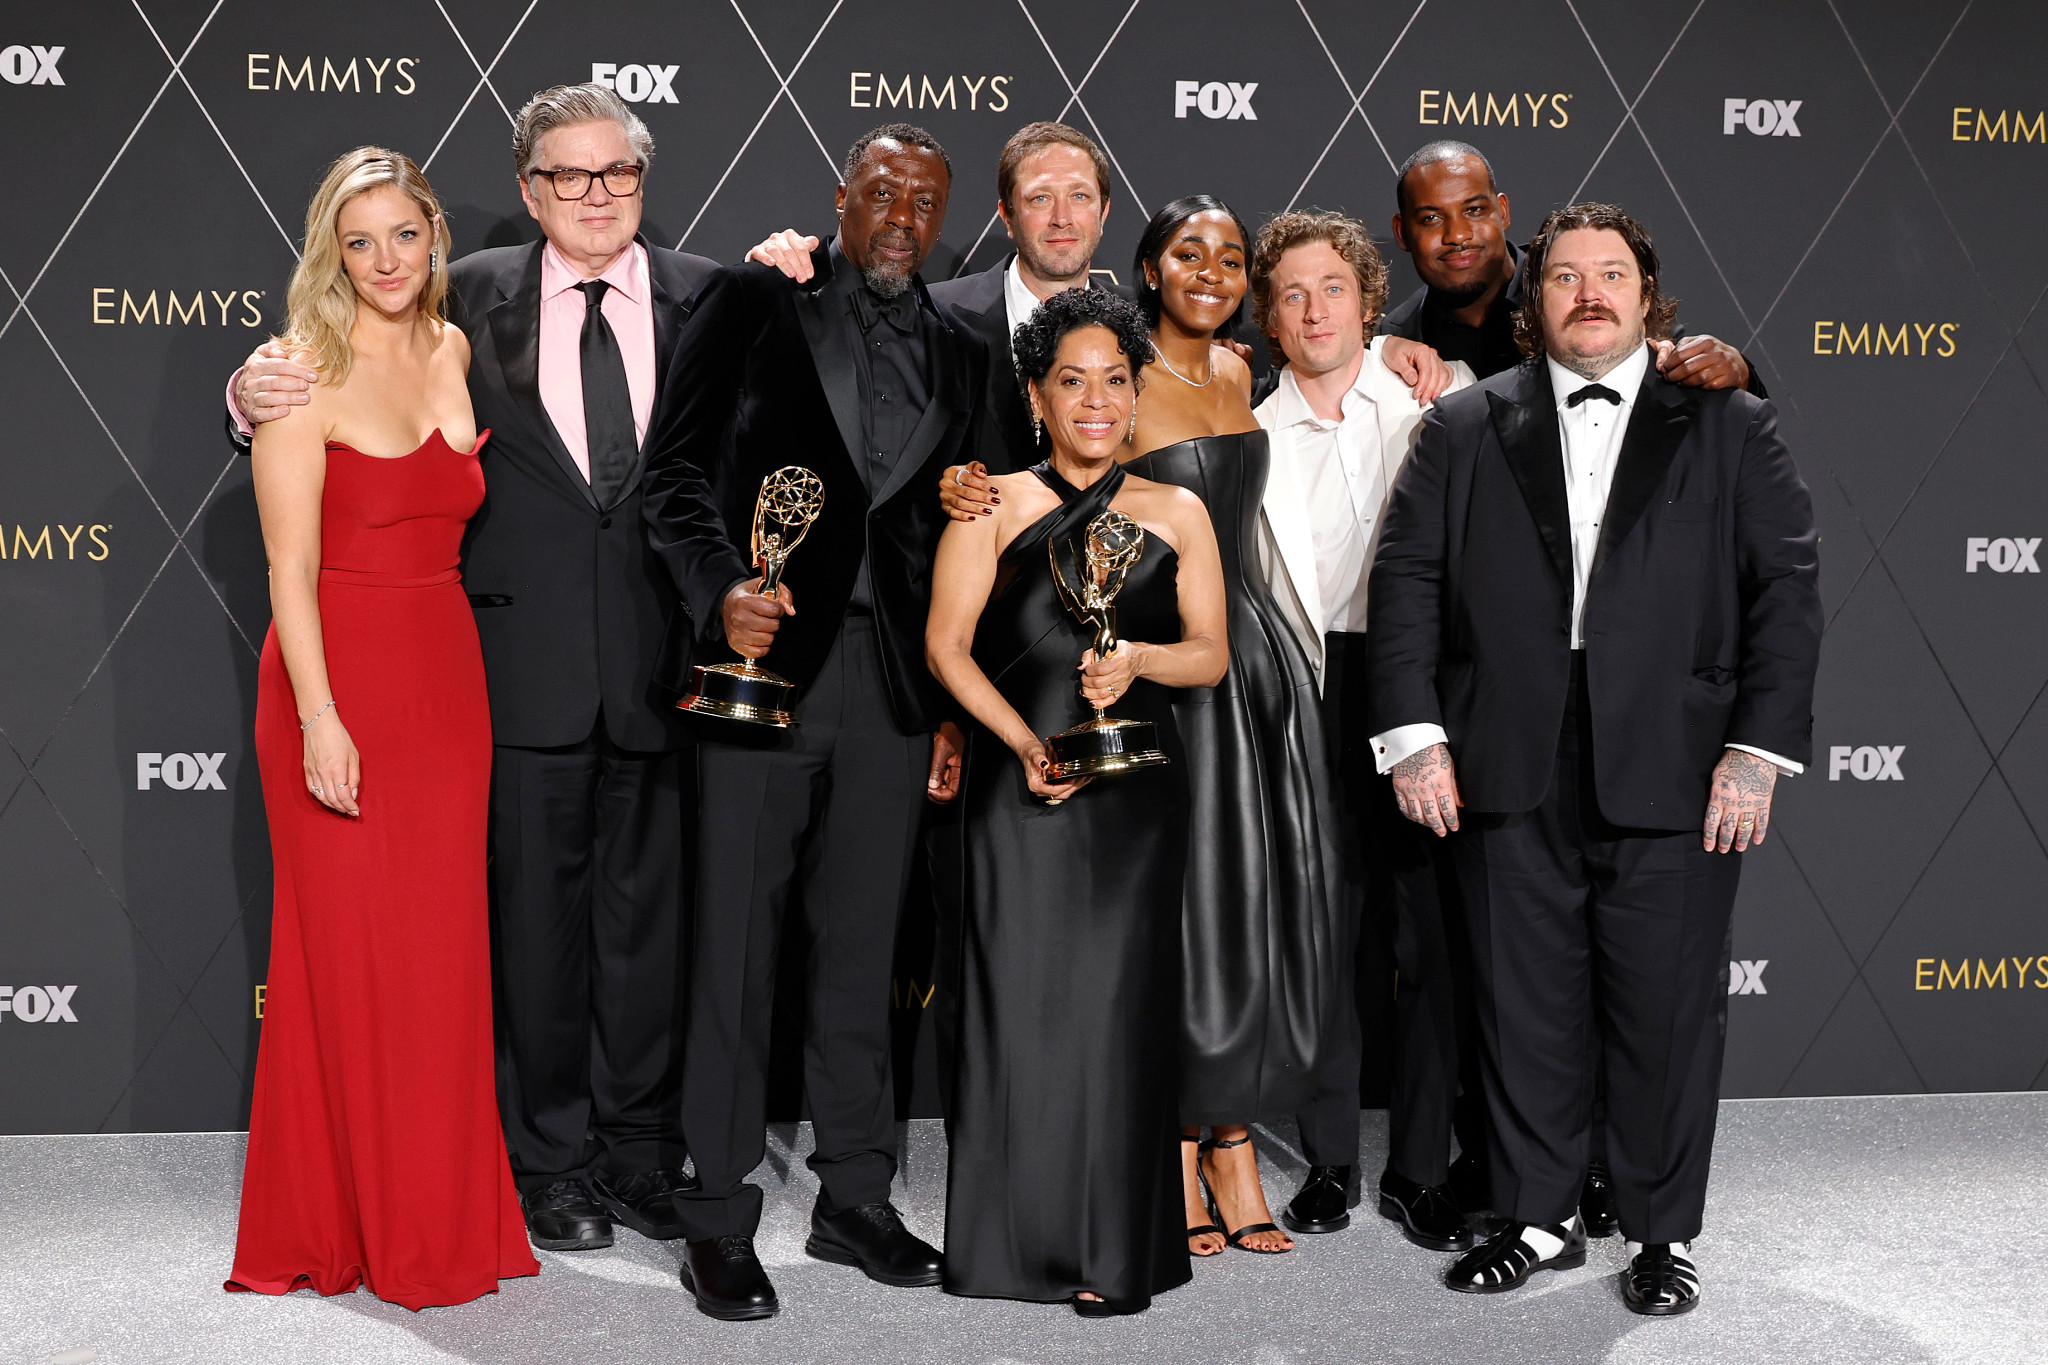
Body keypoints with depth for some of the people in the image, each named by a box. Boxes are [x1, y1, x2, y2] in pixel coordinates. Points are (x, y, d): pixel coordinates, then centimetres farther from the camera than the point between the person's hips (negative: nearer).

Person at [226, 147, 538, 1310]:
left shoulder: (459, 353, 10)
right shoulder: (305, 376, -7)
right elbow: (291, 568, -12)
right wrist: (319, 719, -18)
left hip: (447, 678, 5)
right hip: (338, 680, -5)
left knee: (443, 948, 9)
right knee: (346, 949, 1)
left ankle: (443, 1218, 22)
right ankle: (343, 1225, 15)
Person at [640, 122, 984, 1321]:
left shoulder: (959, 358, 15)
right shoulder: (754, 302, 3)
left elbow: (956, 543, 15)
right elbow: (679, 466, -3)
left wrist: (953, 707, 10)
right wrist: (720, 590, -19)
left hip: (892, 683, 4)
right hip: (764, 660, -4)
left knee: (863, 952, 11)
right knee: (737, 950, 1)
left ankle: (856, 1198, 23)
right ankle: (720, 1218, 11)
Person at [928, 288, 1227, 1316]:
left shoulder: (1177, 513, 12)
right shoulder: (995, 504, 6)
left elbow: (1211, 655, 9)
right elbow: (947, 643, -1)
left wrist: (1139, 659, -12)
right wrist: (1024, 740, -12)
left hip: (1135, 781, 1)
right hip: (1018, 778, -1)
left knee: (1117, 999, -1)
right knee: (1020, 993, -3)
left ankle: (1114, 1251, 6)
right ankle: (1021, 1238, 8)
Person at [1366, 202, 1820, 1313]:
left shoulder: (1728, 423, 8)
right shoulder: (1463, 427, 10)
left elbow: (1785, 588, 3)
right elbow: (1405, 579, 5)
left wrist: (1759, 748, -7)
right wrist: (1415, 735, -5)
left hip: (1672, 772, -1)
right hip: (1507, 772, 1)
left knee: (1669, 1011, 5)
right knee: (1525, 1009, 8)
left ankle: (1663, 1233, 22)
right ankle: (1536, 1219, 24)